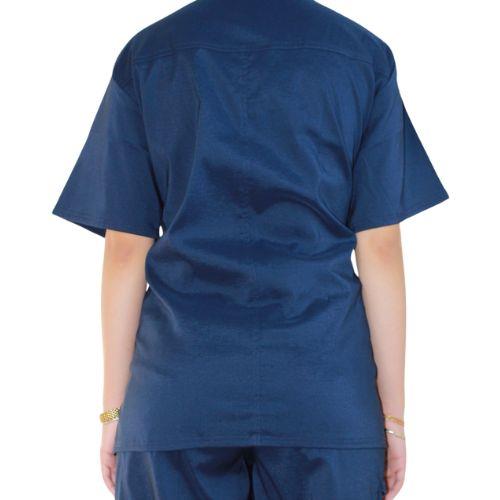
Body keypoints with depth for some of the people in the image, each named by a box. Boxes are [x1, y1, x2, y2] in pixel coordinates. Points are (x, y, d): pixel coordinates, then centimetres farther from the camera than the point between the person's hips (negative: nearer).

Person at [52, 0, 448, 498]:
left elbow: (125, 250, 0)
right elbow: (380, 247, -2)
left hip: (178, 390, 1)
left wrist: (113, 409, 5)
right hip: (325, 391, 0)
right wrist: (393, 414, 4)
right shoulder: (364, 55, 3)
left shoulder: (145, 55, 4)